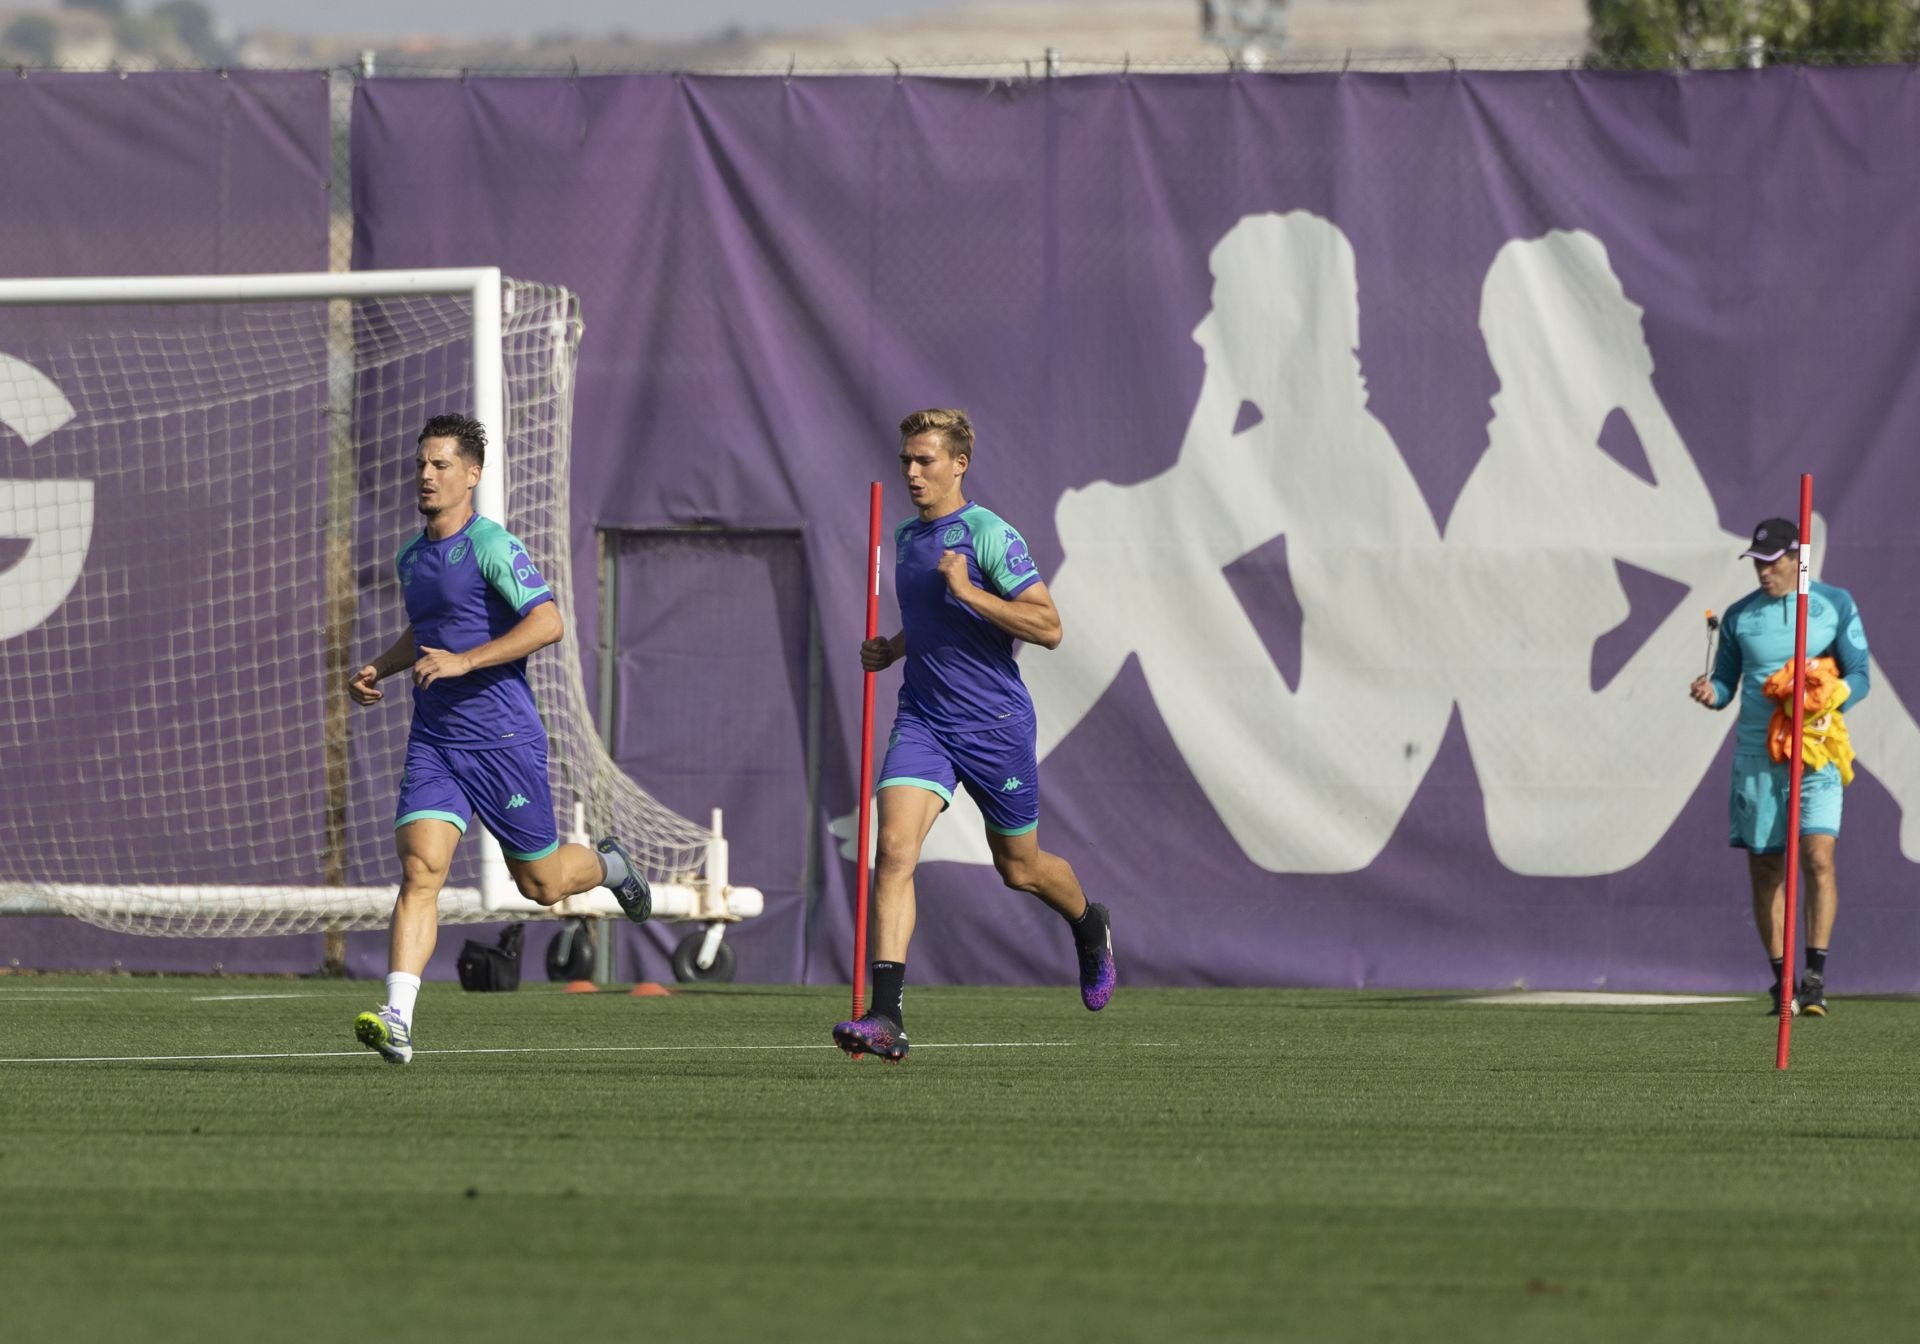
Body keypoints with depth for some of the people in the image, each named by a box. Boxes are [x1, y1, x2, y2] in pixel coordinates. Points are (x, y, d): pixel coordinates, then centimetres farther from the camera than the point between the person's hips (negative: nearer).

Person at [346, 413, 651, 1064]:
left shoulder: (491, 546, -12)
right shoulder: (411, 557, 12)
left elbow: (548, 621, -23)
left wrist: (464, 661, -27)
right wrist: (378, 669, 14)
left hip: (503, 738, -5)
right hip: (433, 741, 5)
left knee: (541, 883, 8)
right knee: (420, 869, -14)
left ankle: (608, 864, 43)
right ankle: (397, 1022, -24)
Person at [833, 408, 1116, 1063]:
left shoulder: (989, 535, -13)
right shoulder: (907, 536, 10)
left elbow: (1048, 626, -17)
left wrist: (969, 591, -25)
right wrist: (891, 650, 9)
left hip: (995, 723, -5)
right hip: (923, 722, 5)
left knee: (1020, 869, 13)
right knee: (894, 849, -17)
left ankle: (1090, 928, 48)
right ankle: (885, 1017, -24)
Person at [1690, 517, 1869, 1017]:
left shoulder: (1835, 605, 3)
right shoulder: (1739, 616, 8)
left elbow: (1859, 676, 2)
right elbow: (1727, 684, 13)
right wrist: (1711, 693, -11)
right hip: (1756, 757, 3)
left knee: (1818, 858, -17)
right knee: (1764, 869, 2)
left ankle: (1815, 980, -16)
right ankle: (1782, 983, 11)